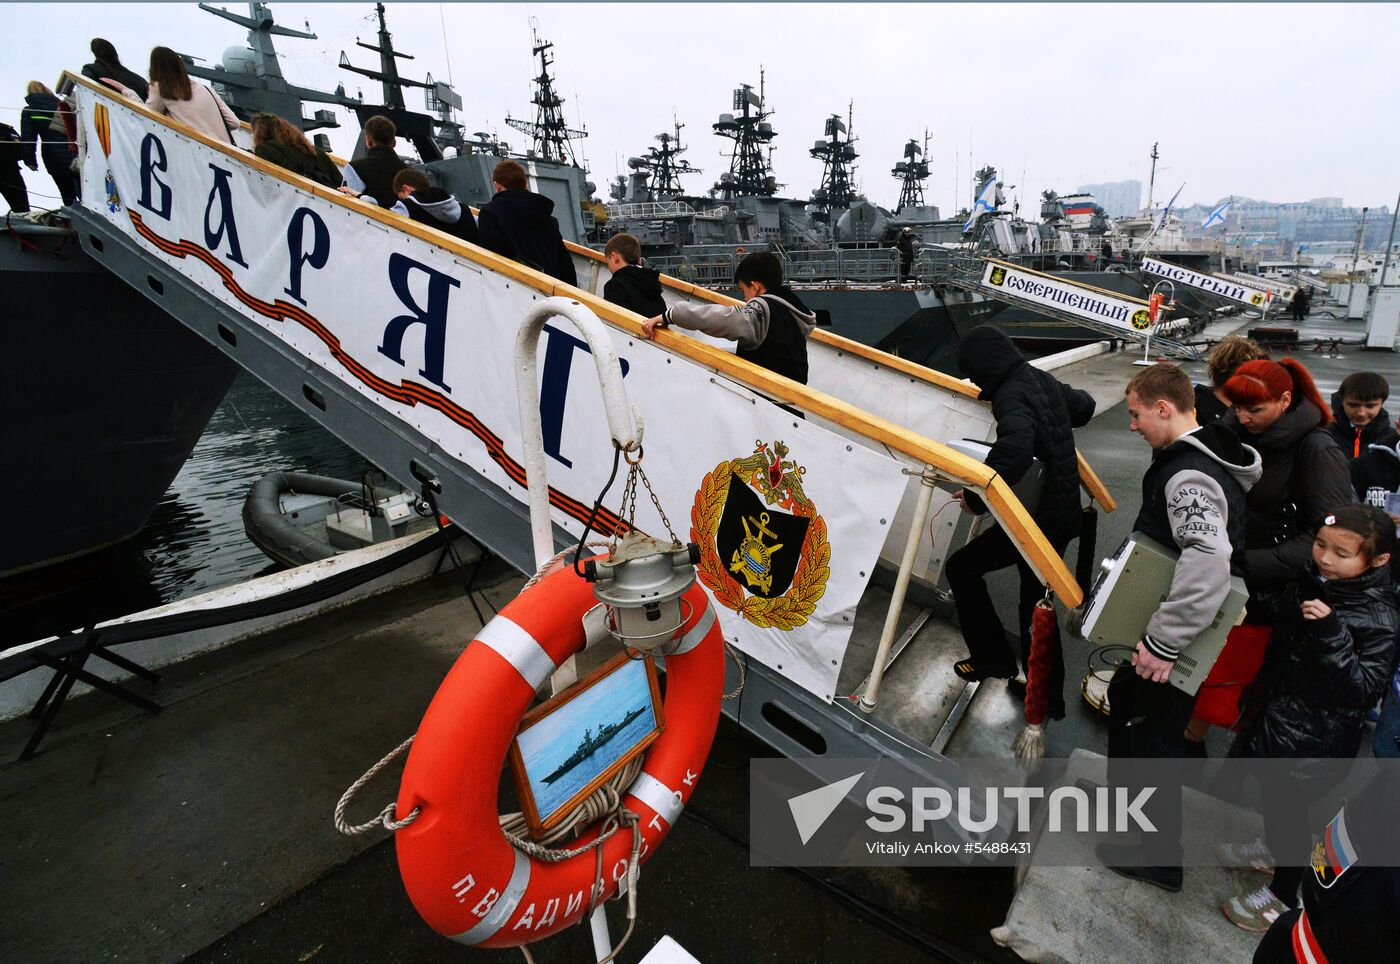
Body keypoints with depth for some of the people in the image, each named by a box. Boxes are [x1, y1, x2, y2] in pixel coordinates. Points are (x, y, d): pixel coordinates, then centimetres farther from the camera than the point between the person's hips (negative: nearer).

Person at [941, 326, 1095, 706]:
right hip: (1065, 511, 9)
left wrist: (977, 497, -31)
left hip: (1036, 517, -9)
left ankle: (994, 657, 15)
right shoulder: (1045, 381, 6)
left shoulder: (1012, 396, -21)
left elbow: (1015, 451, -41)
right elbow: (1084, 406, 27)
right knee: (1035, 602, 20)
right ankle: (1048, 696, 33)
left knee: (961, 568, 6)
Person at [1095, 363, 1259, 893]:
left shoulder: (1189, 476, -28)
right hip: (1165, 631, 10)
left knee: (1153, 735, 6)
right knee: (1126, 700, 26)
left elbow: (1209, 562, -41)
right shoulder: (1208, 457, 5)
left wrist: (1163, 643, -34)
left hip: (1168, 647, -10)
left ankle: (1157, 859, 24)